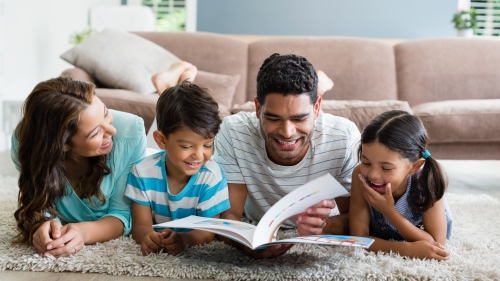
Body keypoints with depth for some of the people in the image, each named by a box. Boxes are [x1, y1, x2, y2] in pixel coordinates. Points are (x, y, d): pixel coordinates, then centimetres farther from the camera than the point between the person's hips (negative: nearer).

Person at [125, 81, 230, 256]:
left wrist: (185, 239, -37)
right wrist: (148, 237, -32)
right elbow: (141, 225, -8)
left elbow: (209, 231, -15)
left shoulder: (212, 176, -15)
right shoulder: (143, 171, -10)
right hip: (156, 251, 1)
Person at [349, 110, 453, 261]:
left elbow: (436, 244, -33)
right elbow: (359, 237, -31)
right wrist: (406, 249, -47)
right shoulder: (360, 175, -32)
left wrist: (389, 211, -43)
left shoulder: (427, 181, -35)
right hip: (379, 236, -1)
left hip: (422, 236, 1)